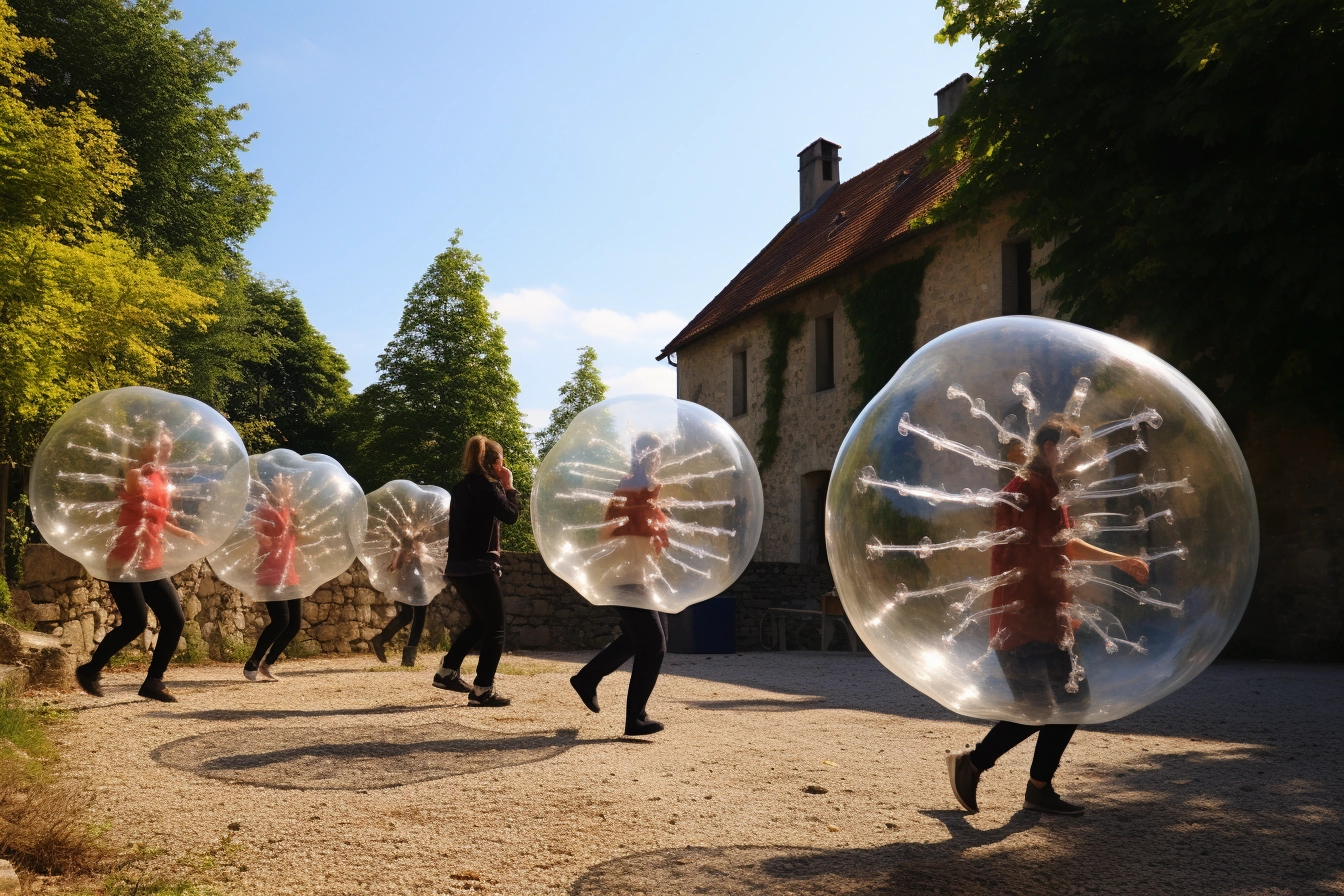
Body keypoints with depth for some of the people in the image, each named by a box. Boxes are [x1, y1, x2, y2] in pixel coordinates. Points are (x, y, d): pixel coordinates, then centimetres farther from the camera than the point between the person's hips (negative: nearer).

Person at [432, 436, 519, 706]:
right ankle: (483, 690, 1)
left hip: (458, 567, 9)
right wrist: (509, 486, -1)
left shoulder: (461, 487, 12)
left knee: (479, 623, 24)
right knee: (495, 629, 1)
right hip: (480, 567, -9)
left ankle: (448, 671, 22)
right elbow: (510, 516, -10)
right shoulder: (488, 487, -13)